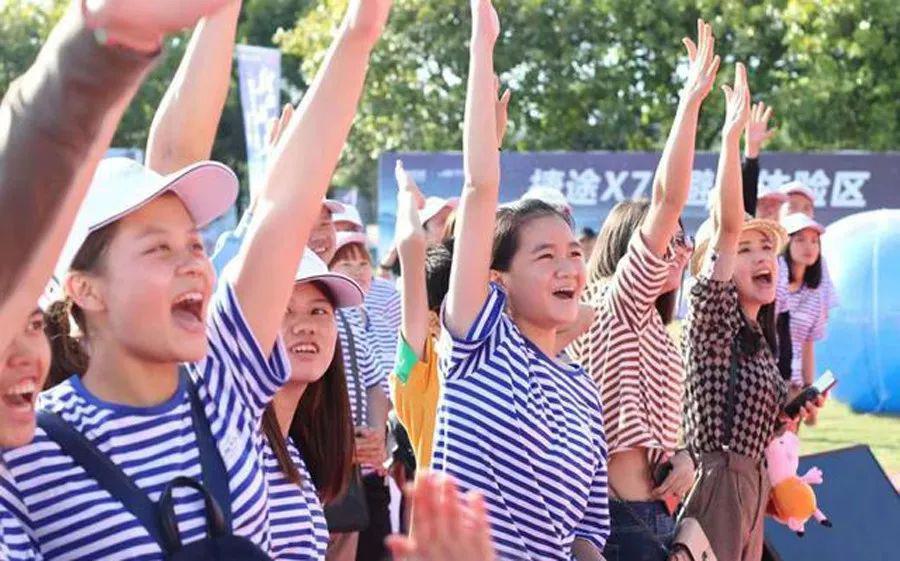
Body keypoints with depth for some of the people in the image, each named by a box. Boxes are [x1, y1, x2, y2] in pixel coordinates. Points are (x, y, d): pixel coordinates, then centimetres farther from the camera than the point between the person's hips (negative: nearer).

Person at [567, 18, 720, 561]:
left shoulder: (650, 328, 20)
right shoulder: (618, 304, -6)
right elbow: (668, 199, -17)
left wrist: (683, 459, 0)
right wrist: (692, 101, -16)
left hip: (656, 514, 9)